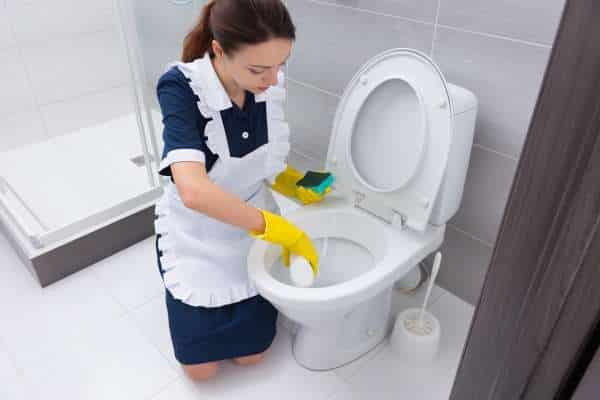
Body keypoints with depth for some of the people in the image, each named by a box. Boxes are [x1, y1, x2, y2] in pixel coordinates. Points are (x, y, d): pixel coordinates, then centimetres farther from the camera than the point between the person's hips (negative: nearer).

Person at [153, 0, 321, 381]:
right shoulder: (180, 87, -29)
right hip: (195, 235, -2)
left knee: (251, 352, 6)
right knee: (201, 366, 7)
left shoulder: (271, 83, -13)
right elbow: (194, 190, -43)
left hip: (252, 226, 3)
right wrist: (278, 229, -37)